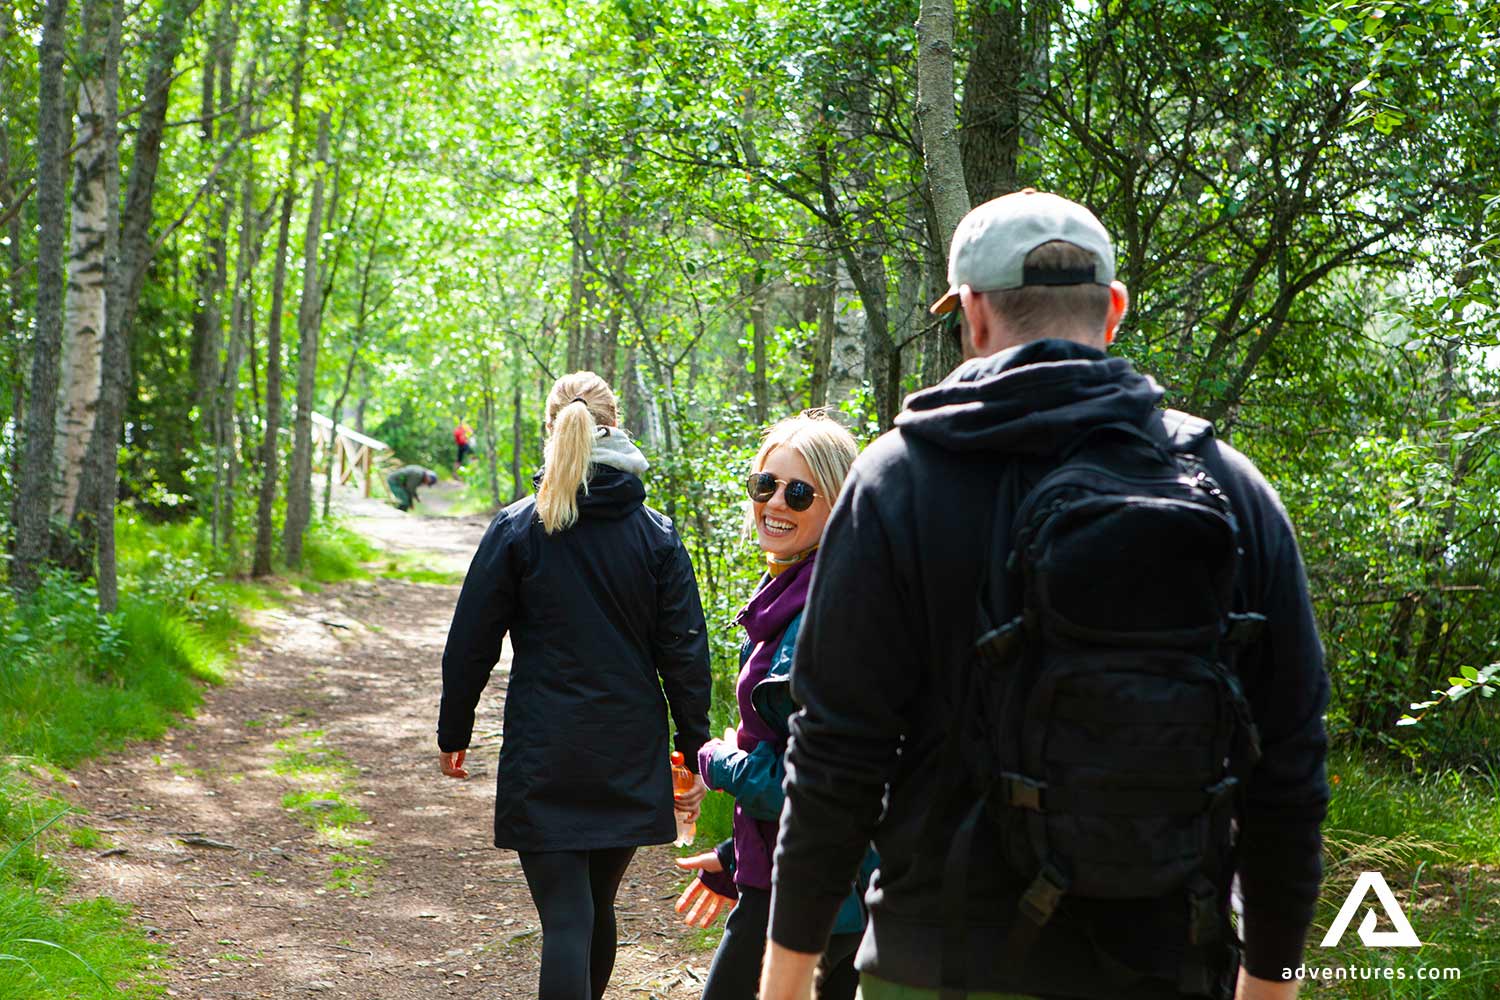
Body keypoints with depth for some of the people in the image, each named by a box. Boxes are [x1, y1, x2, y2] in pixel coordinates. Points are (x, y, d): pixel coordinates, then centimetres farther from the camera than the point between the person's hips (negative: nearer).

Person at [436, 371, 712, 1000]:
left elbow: (471, 642, -1)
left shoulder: (518, 528, -4)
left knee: (565, 920, -4)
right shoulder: (656, 534, 1)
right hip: (631, 756, 3)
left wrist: (454, 732, 10)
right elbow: (684, 651, 0)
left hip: (543, 758, -3)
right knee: (597, 908, 20)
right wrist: (694, 750, 7)